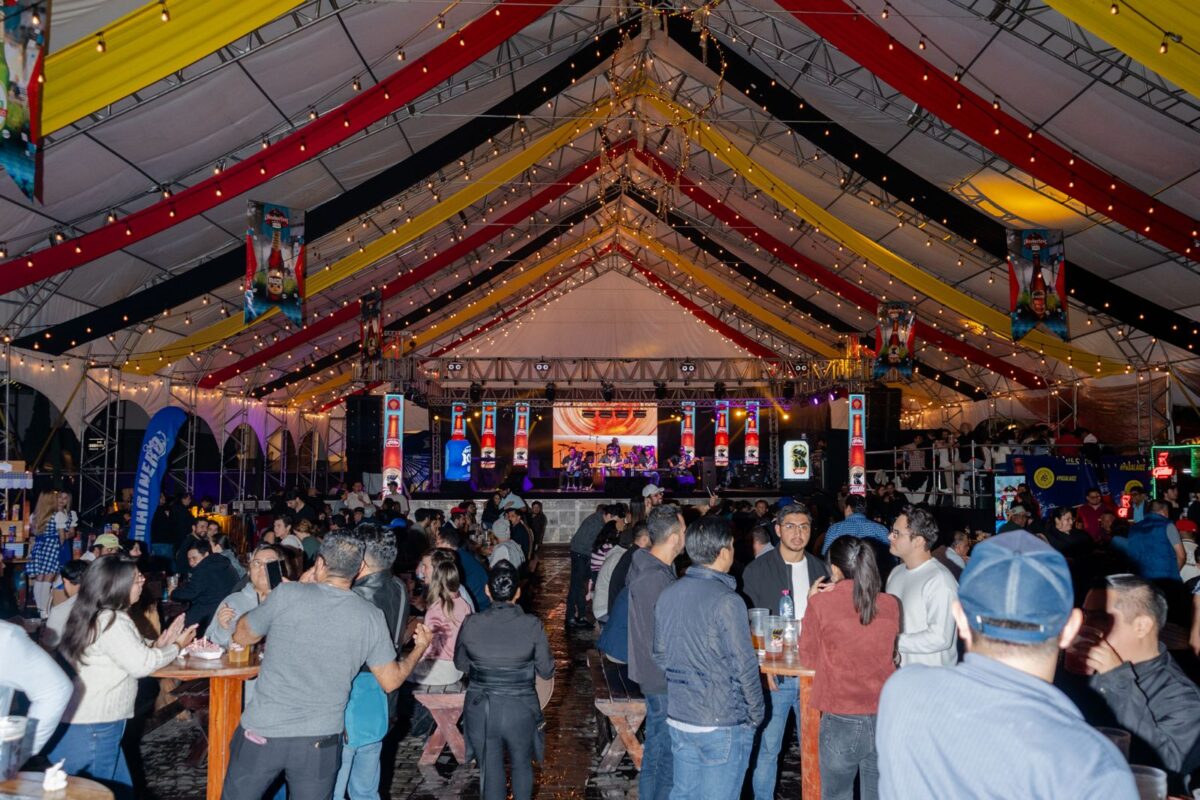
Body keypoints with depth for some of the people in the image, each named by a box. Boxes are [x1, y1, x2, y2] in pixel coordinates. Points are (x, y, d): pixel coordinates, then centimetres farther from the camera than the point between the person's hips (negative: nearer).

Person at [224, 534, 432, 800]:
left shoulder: (287, 594, -11)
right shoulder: (372, 617, -5)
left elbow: (241, 636, 6)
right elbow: (391, 681, 4)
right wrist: (419, 648, 22)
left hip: (263, 732, -1)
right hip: (320, 741, 1)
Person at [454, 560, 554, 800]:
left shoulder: (471, 624, -13)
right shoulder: (532, 625, -16)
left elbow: (460, 664, 3)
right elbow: (546, 671, -6)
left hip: (481, 711, 0)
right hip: (521, 711, 0)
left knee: (490, 771, 18)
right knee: (522, 764, 25)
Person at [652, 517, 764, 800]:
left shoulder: (667, 595, 2)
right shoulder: (726, 601, -18)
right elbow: (744, 666, -15)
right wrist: (755, 715, -2)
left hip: (678, 717, 6)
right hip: (722, 723, -6)